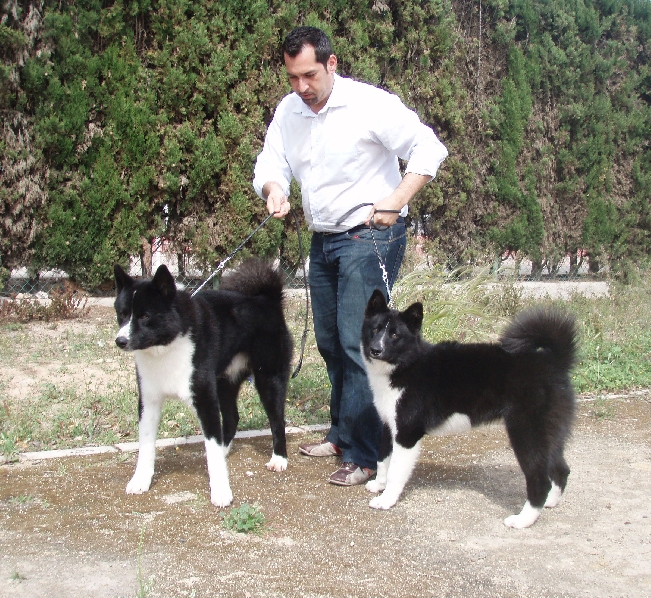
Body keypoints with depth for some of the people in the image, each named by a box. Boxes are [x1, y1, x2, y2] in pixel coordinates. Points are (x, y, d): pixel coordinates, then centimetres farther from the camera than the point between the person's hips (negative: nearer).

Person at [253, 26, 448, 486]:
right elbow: (270, 165, 6)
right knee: (330, 343, 15)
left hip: (369, 237, -7)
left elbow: (429, 148, -16)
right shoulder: (288, 111, 5)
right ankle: (343, 434, 31)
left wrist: (398, 199, -28)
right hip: (323, 241, 8)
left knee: (359, 343, -11)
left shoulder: (370, 104, -15)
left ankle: (365, 455, -4)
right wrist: (274, 189, -18)